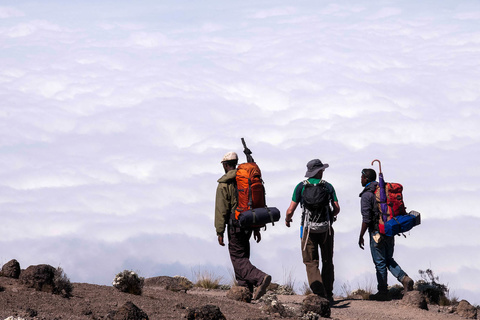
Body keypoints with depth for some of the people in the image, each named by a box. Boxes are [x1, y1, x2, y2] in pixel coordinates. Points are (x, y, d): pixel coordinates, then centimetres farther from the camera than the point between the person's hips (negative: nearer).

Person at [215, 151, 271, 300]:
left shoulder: (224, 184, -8)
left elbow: (221, 209, -11)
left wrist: (220, 232, -8)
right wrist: (256, 228, 18)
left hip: (235, 225, -7)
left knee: (238, 259, -6)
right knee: (243, 256, 16)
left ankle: (260, 278, -27)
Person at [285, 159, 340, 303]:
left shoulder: (301, 187, 0)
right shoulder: (328, 186, 4)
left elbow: (291, 210, -3)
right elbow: (337, 208, 2)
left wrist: (287, 219, 19)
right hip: (325, 228, 2)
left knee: (311, 263, 0)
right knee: (327, 263, 14)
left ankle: (319, 294, -15)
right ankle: (328, 295, 16)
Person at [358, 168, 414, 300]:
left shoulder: (367, 195, -13)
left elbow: (366, 219, -18)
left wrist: (361, 236, -10)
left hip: (377, 232, -7)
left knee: (380, 263, 1)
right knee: (388, 260, 18)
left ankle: (383, 292, 7)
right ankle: (404, 279, -2)